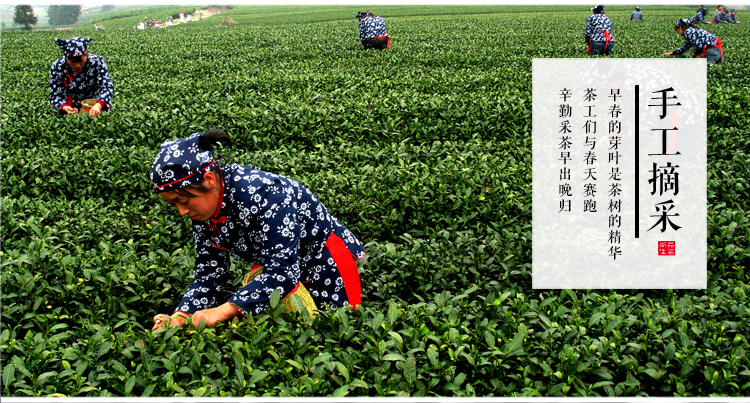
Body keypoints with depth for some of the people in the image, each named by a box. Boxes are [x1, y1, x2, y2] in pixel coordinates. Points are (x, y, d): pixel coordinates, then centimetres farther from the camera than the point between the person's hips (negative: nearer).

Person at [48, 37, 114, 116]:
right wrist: (64, 107, -36)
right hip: (73, 110, -1)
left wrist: (99, 105, -43)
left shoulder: (97, 62, -14)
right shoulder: (57, 67, -12)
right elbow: (55, 95, -11)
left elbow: (107, 87, -21)